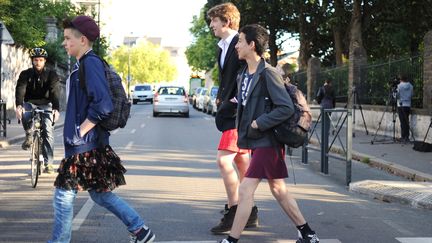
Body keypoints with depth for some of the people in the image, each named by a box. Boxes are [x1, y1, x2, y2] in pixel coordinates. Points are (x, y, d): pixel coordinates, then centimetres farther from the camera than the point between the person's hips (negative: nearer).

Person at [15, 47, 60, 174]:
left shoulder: (51, 74, -7)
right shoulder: (25, 74, -3)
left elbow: (55, 92, -20)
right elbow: (20, 90, -17)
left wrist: (56, 109, -37)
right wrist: (18, 106, -37)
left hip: (46, 104, -1)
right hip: (30, 103, 1)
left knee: (48, 131, -15)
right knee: (24, 114, -35)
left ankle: (48, 163, -9)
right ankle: (29, 135, -4)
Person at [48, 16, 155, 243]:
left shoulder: (91, 63, -15)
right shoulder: (82, 64, 14)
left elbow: (102, 106, -24)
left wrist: (80, 131, -18)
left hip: (86, 146, -10)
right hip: (89, 145, 10)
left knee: (63, 195, -2)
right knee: (100, 194, 14)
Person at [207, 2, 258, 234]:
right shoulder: (223, 47, 16)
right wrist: (221, 97, 10)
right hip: (229, 111, 10)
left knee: (223, 159, -15)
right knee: (242, 162, 13)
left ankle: (233, 212, -8)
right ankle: (249, 212, 20)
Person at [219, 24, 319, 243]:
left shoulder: (268, 73, -16)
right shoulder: (243, 75, 11)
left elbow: (287, 108, -21)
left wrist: (259, 123, -19)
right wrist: (242, 130, 9)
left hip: (266, 141, -9)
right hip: (256, 140, 9)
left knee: (246, 189, -9)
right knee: (278, 190, 13)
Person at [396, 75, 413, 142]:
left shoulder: (399, 86, -11)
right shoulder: (410, 86, 5)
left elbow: (397, 95, -9)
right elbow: (411, 95, 12)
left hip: (401, 105, -5)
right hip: (408, 105, 5)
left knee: (403, 122, -4)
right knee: (407, 121, 10)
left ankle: (403, 137, -4)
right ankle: (407, 137, 11)